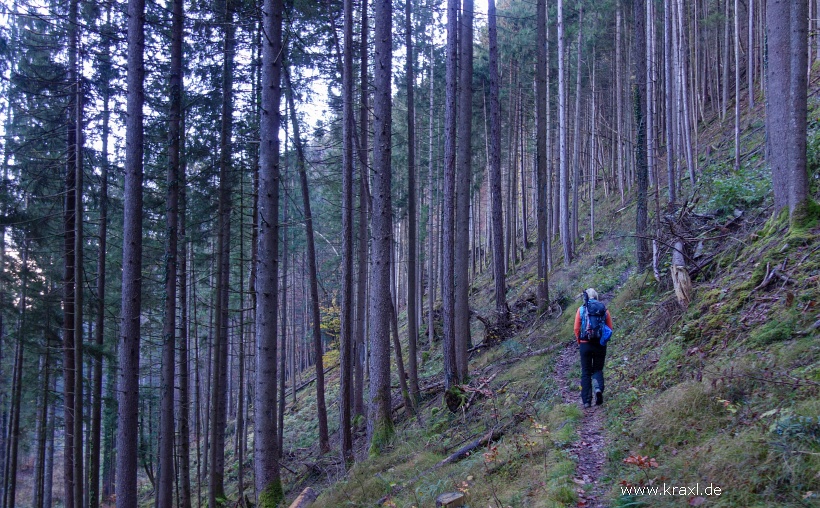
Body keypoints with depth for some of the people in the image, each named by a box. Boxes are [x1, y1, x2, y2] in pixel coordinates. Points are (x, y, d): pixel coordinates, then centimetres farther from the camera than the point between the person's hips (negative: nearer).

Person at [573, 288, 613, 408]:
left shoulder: (581, 309, -1)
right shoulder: (604, 309, 2)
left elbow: (576, 329, -1)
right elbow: (610, 329, 2)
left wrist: (579, 342, 13)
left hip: (585, 344, -1)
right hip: (600, 345, 1)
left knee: (586, 372, 8)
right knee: (598, 369, 16)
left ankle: (586, 401, 5)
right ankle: (598, 388, -14)